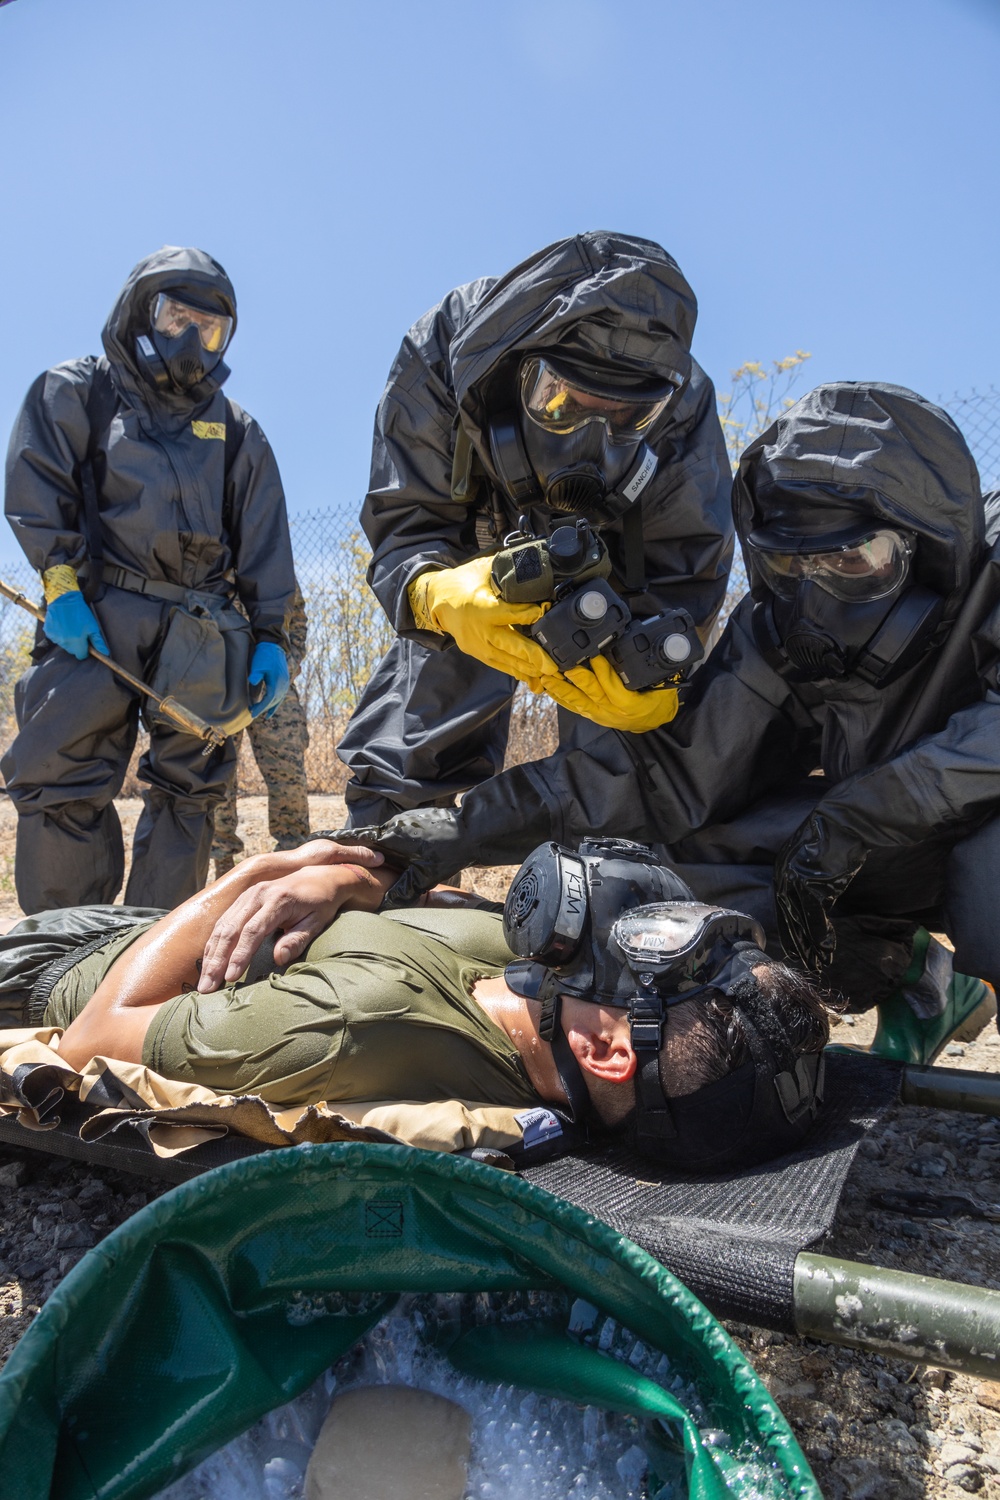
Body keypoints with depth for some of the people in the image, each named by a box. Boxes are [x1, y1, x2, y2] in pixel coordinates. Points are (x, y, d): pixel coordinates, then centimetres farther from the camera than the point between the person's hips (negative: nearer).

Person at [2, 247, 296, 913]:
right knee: (63, 779, -10)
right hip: (97, 613, -2)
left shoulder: (237, 432, 21)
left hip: (203, 628, 3)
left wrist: (271, 637, 5)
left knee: (190, 789, 1)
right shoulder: (74, 394, 15)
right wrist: (60, 583, -11)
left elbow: (264, 543, 14)